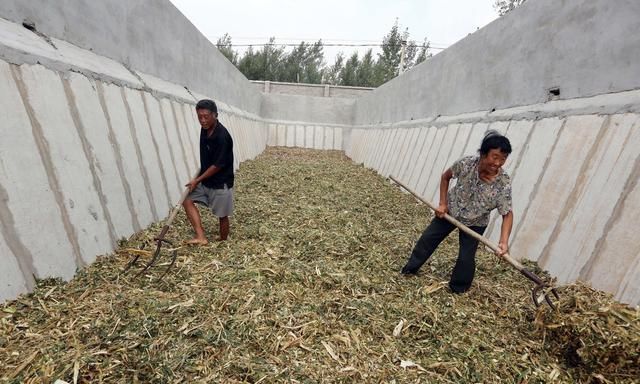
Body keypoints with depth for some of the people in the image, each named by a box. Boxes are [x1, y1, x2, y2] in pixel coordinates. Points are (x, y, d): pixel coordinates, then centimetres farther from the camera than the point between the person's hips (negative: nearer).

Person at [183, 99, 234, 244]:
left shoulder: (222, 136, -24)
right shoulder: (205, 129, 1)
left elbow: (217, 165, -21)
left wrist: (197, 180, -13)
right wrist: (199, 179, 15)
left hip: (221, 183, -8)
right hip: (205, 181, 8)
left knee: (222, 215, 6)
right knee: (187, 200, 2)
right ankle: (201, 237, 3)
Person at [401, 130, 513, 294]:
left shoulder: (504, 184, -28)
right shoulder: (466, 163, -26)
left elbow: (508, 214, -20)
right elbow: (445, 177, -8)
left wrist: (504, 241, -33)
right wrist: (442, 203, -12)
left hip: (475, 223, -1)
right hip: (450, 210, 2)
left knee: (466, 258, -4)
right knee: (428, 238, 10)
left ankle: (459, 289, 25)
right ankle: (411, 268, 33)